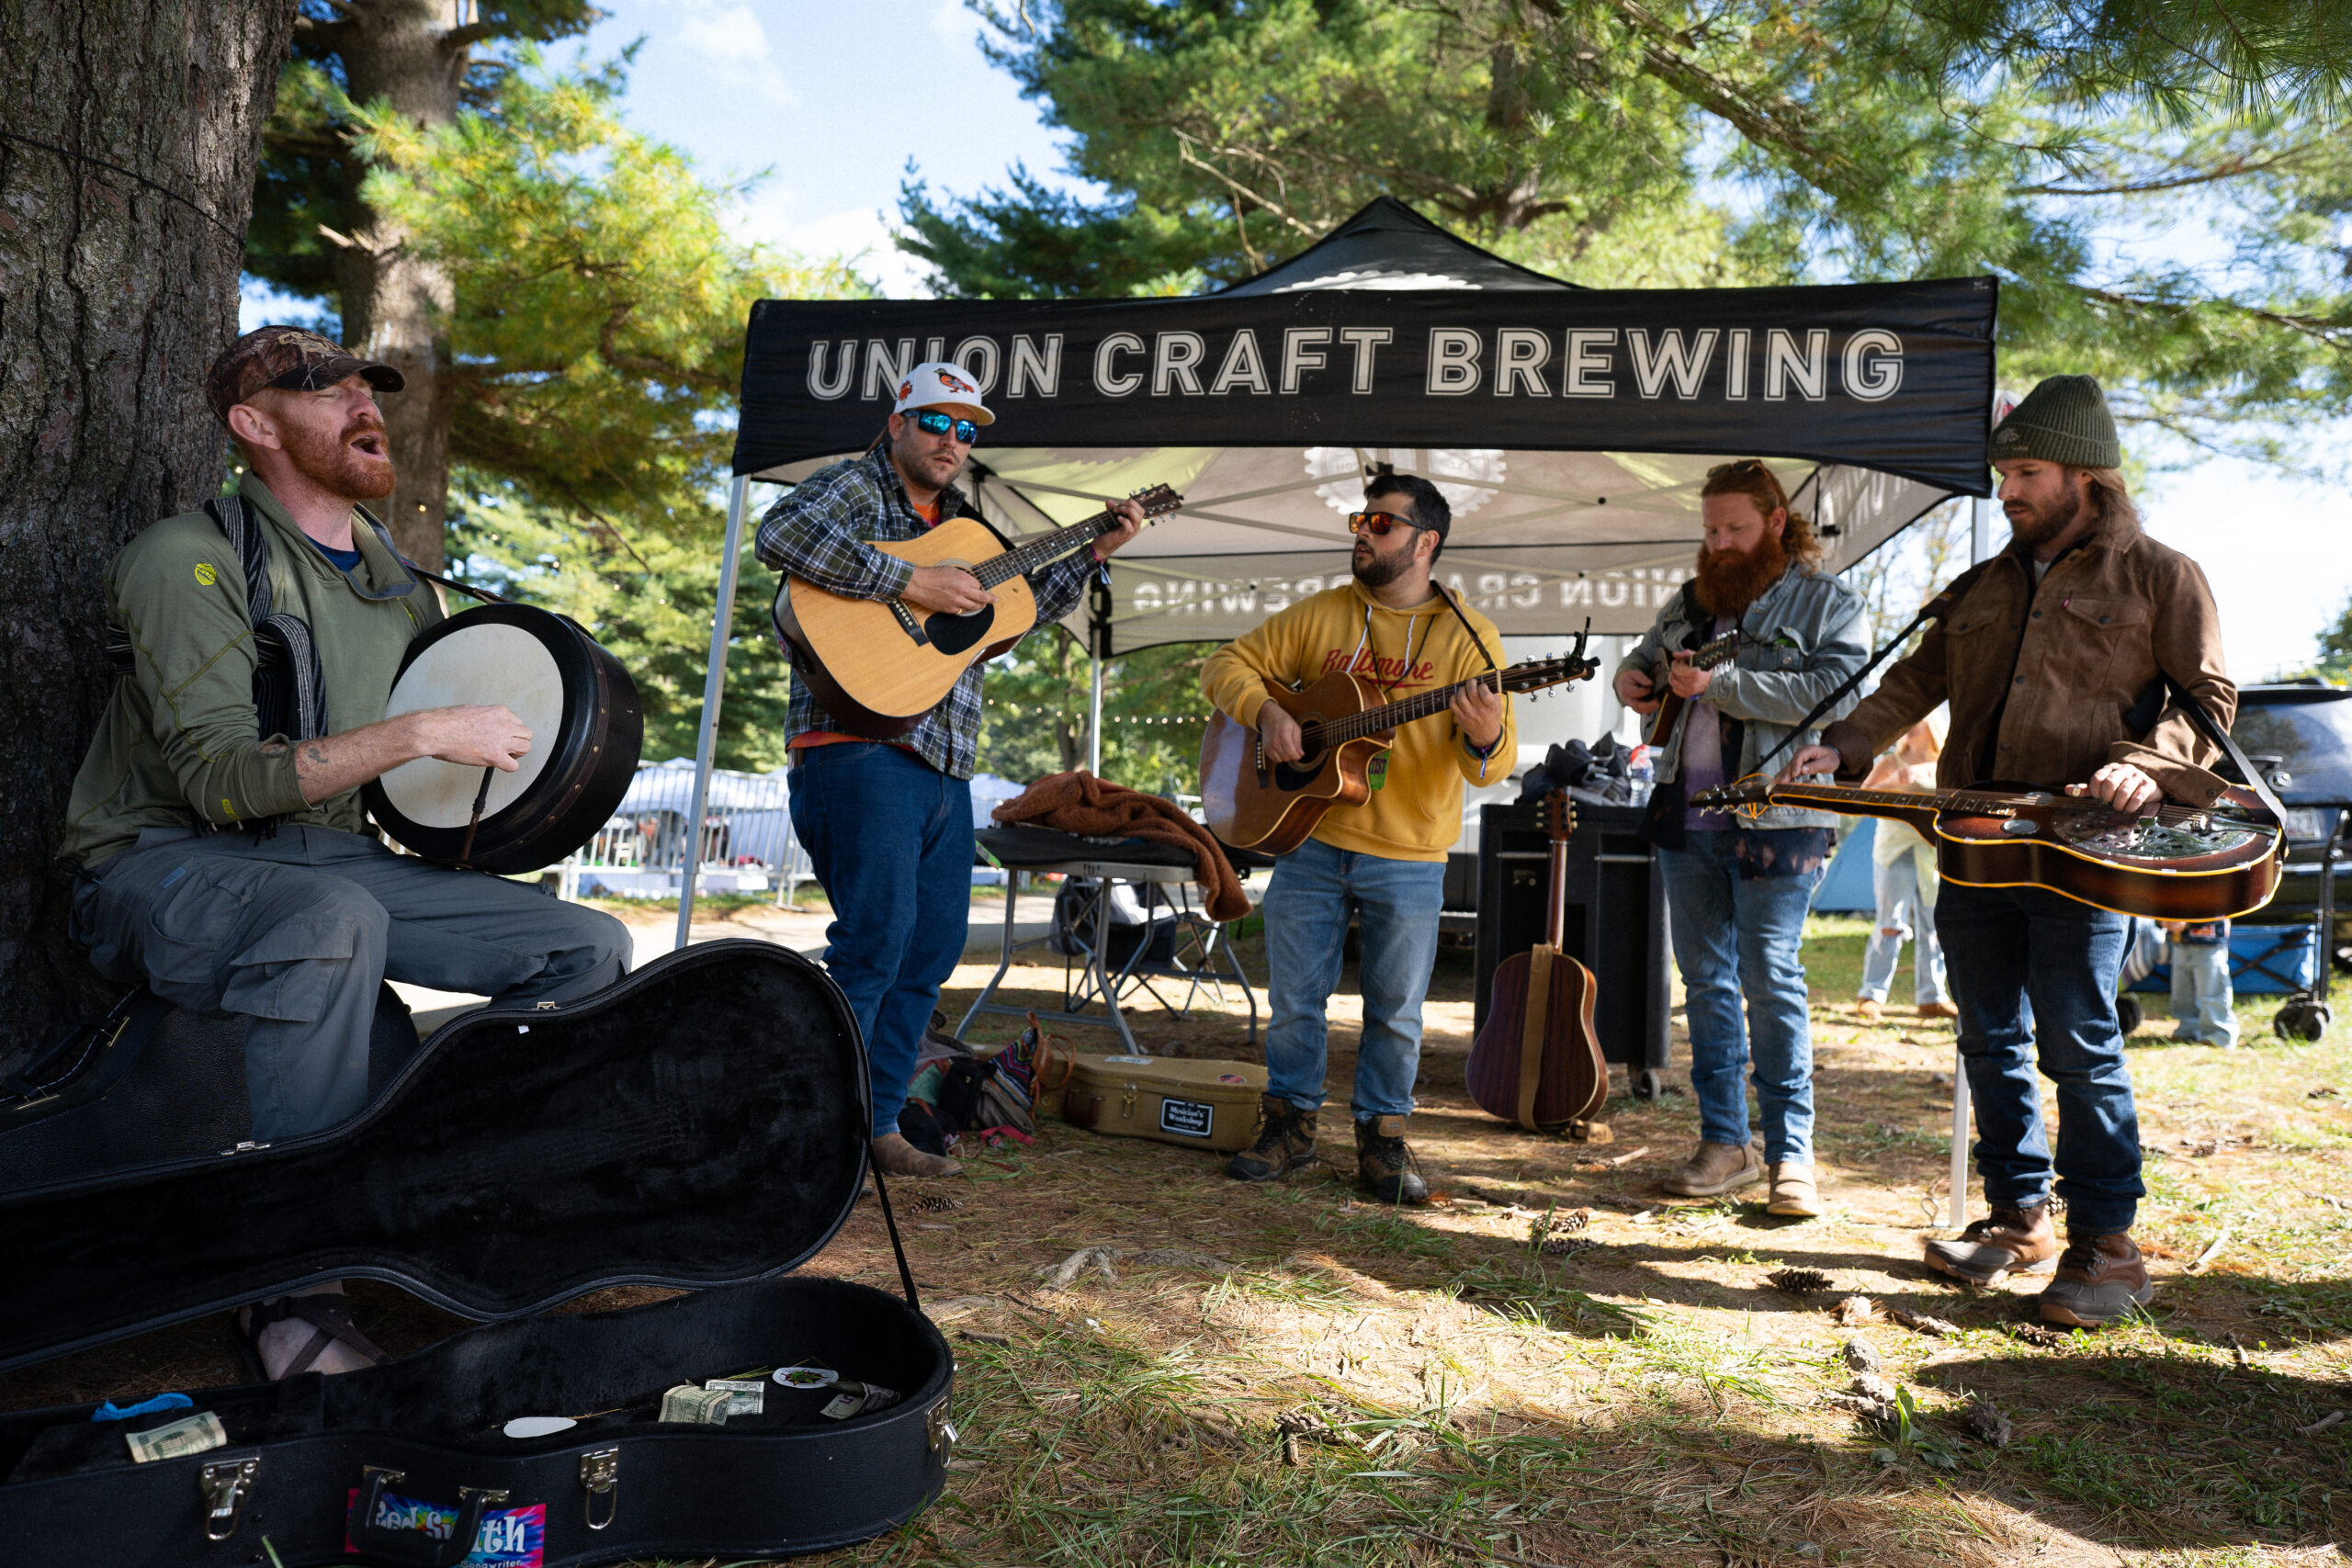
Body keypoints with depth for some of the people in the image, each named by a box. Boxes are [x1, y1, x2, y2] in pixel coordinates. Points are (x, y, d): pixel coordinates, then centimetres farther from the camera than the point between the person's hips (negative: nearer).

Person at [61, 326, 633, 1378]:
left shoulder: (395, 577, 14)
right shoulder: (192, 558, -10)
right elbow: (218, 777, -22)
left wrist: (504, 757, 5)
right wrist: (422, 735, -22)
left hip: (331, 857, 7)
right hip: (161, 865, -7)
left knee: (592, 949, -9)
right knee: (337, 922, -42)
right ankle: (296, 1294, -32)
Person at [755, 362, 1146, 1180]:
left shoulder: (962, 523, 24)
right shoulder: (854, 486, 0)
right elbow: (782, 534, -21)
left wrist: (1094, 552, 24)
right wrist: (913, 581, -22)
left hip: (944, 765, 9)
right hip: (861, 751, -9)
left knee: (933, 950, 10)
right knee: (876, 942, -13)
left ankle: (878, 1123, 19)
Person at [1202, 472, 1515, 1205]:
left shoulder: (1466, 636, -3)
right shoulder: (1319, 615, 5)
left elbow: (1492, 762, -7)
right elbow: (1229, 663, 9)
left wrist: (1484, 739, -31)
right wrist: (1266, 711, -11)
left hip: (1408, 856, -2)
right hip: (1310, 841, 2)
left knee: (1396, 1009, 7)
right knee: (1293, 998, 8)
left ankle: (1382, 1141, 22)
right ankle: (1290, 1125, 24)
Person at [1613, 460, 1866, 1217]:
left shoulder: (1828, 602, -1)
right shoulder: (1694, 599, 17)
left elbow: (1830, 692, -17)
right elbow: (1645, 655, 31)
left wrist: (1718, 683, -21)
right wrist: (1630, 677, 7)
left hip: (1774, 821, -6)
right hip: (1686, 817, 6)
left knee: (1770, 980, -7)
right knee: (1705, 979, 8)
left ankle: (1791, 1154, 2)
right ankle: (1725, 1143, 17)